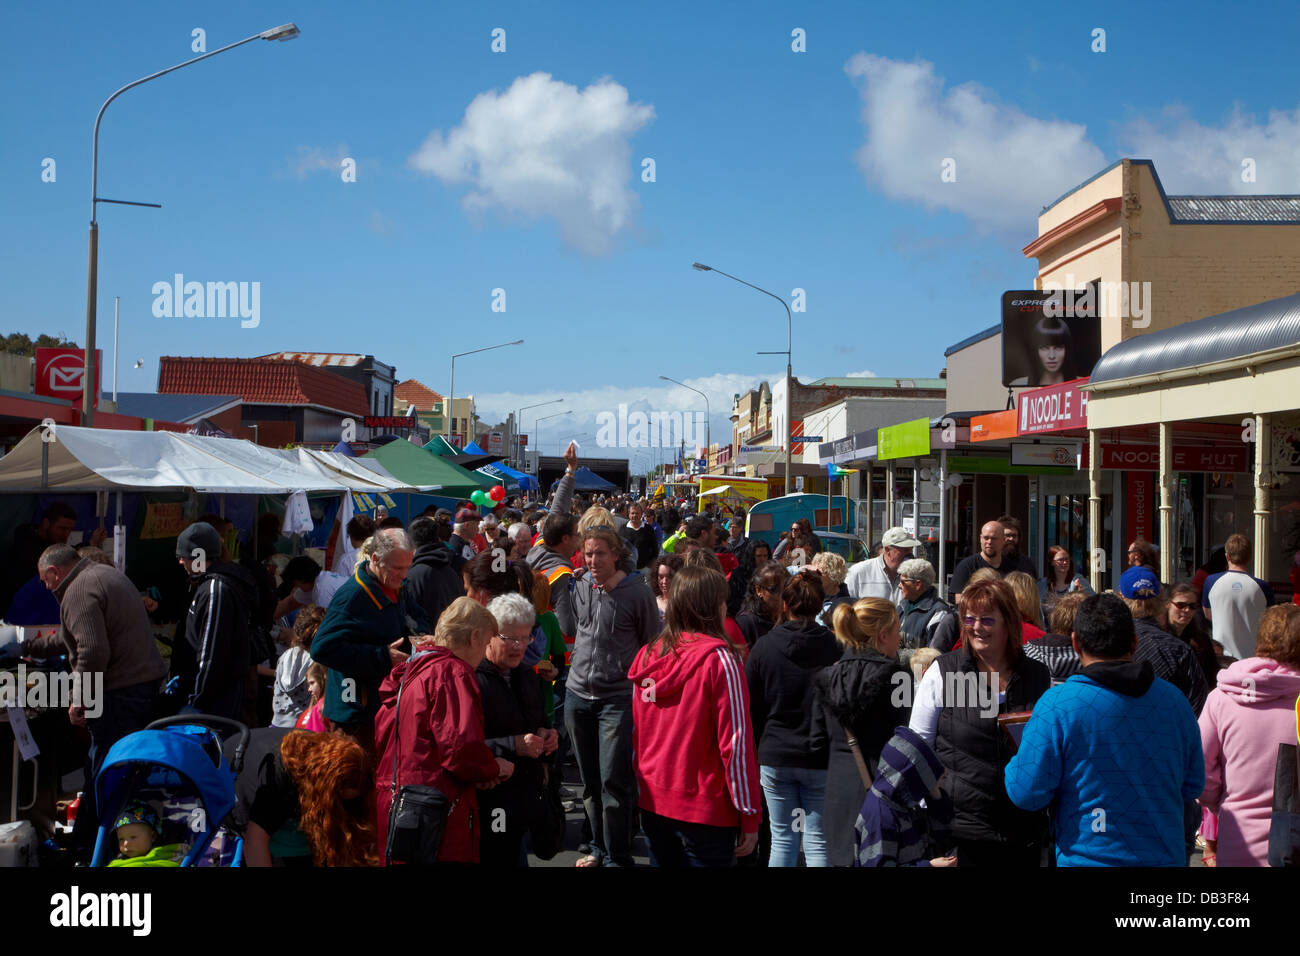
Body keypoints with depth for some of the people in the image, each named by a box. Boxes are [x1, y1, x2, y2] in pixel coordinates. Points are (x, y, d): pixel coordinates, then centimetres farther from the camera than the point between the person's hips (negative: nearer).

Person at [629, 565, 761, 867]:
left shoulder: (647, 655, 2)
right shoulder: (719, 658, -14)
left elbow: (636, 734, 9)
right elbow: (736, 742, -15)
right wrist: (749, 814, -9)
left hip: (653, 804, 6)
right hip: (705, 808, -5)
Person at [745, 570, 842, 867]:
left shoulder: (764, 645, -3)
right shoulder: (835, 648, -7)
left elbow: (751, 706, 1)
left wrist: (760, 746, 13)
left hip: (775, 757, 1)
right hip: (821, 758, -1)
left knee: (782, 840, 11)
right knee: (818, 842, 6)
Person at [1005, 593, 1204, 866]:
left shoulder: (1057, 705, -16)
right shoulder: (1175, 700, -2)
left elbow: (1026, 793, -15)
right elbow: (1193, 786, 8)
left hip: (1088, 856, -4)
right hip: (1166, 856, 4)